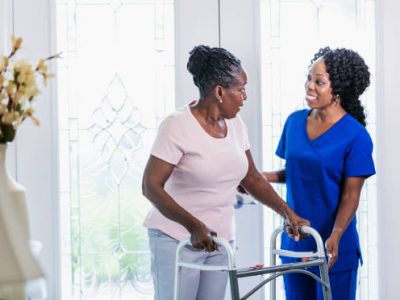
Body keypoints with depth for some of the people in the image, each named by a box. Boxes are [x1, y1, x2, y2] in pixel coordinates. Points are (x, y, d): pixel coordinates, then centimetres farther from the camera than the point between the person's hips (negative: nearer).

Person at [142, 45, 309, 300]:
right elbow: (151, 187, -18)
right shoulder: (177, 126, -16)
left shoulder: (235, 124, 5)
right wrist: (193, 226, -28)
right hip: (178, 238, -6)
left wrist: (287, 211, 4)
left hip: (220, 239, 6)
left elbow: (252, 177, 15)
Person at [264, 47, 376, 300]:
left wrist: (335, 237, -27)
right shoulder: (294, 121, 4)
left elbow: (351, 195, -13)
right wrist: (262, 177, -3)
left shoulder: (355, 136, -12)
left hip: (334, 248, -5)